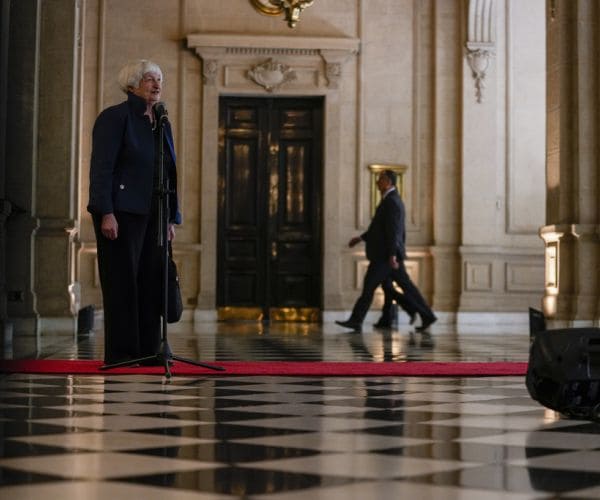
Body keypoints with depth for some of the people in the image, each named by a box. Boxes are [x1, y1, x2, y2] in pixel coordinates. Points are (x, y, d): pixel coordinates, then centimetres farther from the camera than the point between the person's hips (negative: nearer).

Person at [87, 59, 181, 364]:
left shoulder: (162, 124, 19)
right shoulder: (115, 117, -3)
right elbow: (101, 168, -11)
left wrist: (171, 218, 14)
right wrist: (106, 213, -19)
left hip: (153, 216, 7)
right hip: (122, 213, -7)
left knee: (151, 282, 5)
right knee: (122, 282, -5)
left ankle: (148, 351, 11)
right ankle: (120, 353, 0)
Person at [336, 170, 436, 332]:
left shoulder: (391, 201, -14)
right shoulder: (392, 200, 19)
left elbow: (393, 229, -21)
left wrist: (392, 255, -26)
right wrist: (361, 238, 26)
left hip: (385, 254, -10)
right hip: (388, 253, 10)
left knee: (369, 285, -4)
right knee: (406, 286, 8)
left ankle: (356, 320, 1)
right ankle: (427, 316, 5)